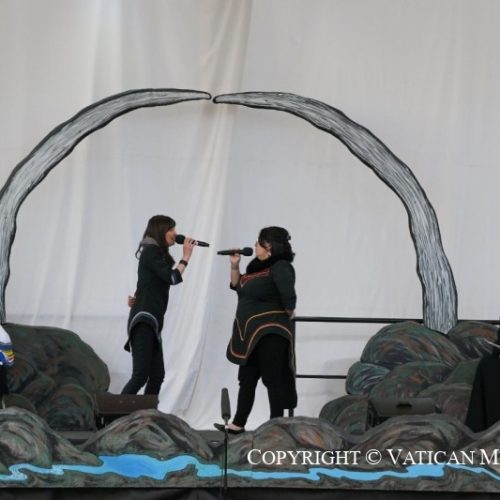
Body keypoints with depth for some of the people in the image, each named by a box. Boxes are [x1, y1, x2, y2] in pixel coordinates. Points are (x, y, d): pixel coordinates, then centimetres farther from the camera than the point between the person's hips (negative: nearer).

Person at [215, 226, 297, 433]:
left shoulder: (280, 267, -17)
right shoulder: (258, 266, 12)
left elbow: (288, 295, -29)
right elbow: (238, 286, 21)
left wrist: (288, 312, -11)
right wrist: (234, 266, 7)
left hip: (271, 333, -10)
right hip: (251, 333, 10)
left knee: (273, 380, -3)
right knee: (247, 379, 13)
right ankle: (238, 424, 19)